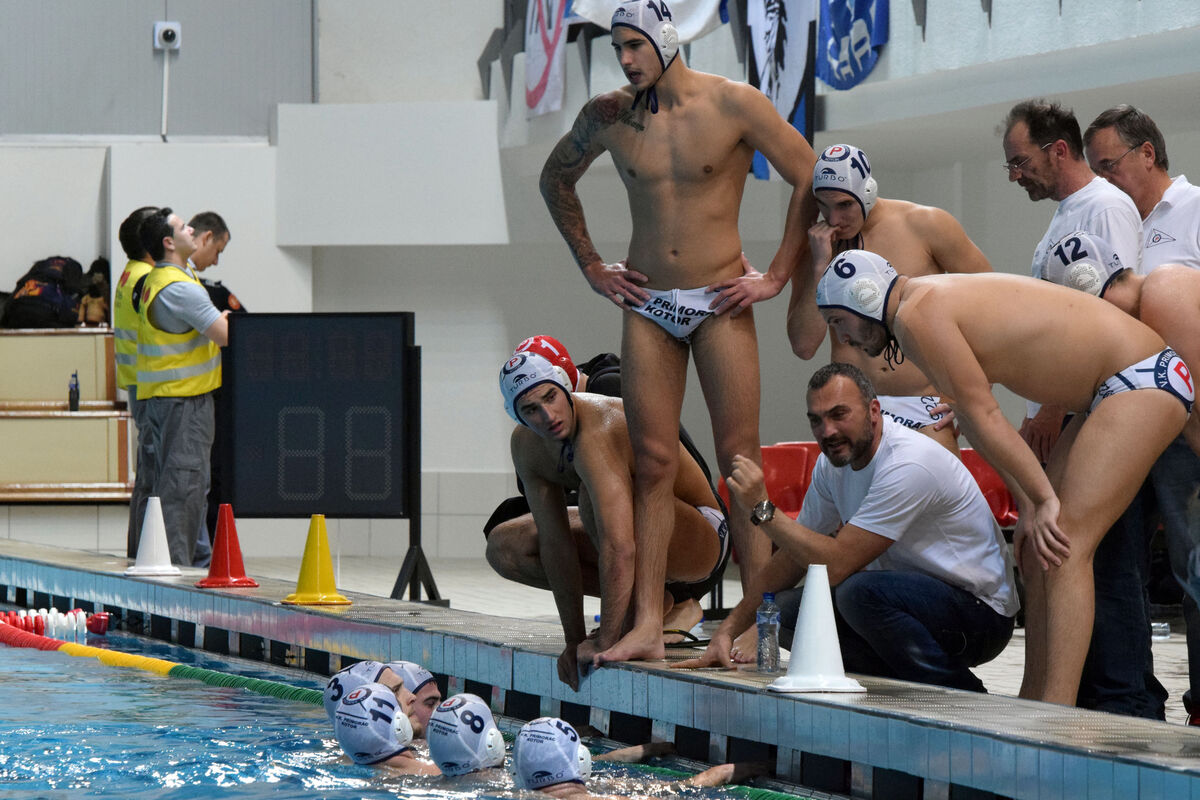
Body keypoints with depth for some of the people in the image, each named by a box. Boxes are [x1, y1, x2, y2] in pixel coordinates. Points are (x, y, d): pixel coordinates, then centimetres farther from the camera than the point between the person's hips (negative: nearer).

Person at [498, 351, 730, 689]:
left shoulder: (599, 431, -33)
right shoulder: (525, 445, -7)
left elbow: (620, 548, -42)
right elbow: (555, 543, -8)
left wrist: (604, 642, -43)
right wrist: (574, 641, -13)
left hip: (704, 539, -9)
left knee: (596, 495, -35)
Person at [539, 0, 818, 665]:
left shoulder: (733, 104, -8)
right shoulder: (607, 116, 3)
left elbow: (811, 179, -4)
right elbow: (556, 179, 22)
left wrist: (777, 276, -6)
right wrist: (590, 266, 15)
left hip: (720, 302, -3)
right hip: (646, 305, 3)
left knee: (739, 460, -4)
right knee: (652, 464, 1)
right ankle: (646, 627, 1)